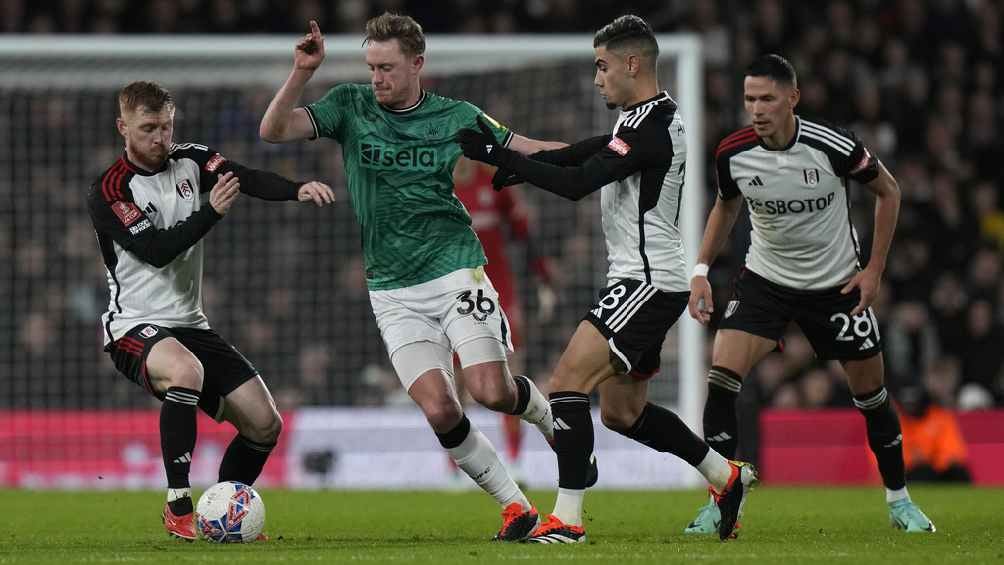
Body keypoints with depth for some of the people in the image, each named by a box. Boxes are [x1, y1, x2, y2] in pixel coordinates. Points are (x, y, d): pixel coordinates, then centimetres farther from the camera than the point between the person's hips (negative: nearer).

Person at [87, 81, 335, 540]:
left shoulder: (190, 162, 5)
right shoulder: (107, 194, -10)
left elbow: (248, 179, -12)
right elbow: (157, 250, -21)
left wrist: (298, 190, -32)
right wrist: (212, 211, -30)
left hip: (190, 325, 7)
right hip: (135, 327, -7)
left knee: (265, 423, -2)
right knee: (186, 369, -39)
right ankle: (179, 508, -32)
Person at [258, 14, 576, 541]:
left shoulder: (455, 117, 2)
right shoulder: (350, 106, 2)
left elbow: (528, 150, 11)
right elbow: (273, 131, -6)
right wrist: (301, 72, -20)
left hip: (454, 269, -1)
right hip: (393, 292, 1)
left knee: (492, 392, -15)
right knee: (438, 410, -13)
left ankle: (552, 419, 20)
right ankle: (515, 506, 2)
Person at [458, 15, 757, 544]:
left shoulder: (650, 126, -18)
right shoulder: (650, 118, 14)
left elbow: (576, 183, -24)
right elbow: (581, 153, 22)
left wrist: (501, 157, -21)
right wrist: (517, 163, 7)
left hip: (647, 282, -11)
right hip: (642, 279, 11)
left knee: (568, 380, -17)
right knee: (621, 411, 17)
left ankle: (567, 518, -19)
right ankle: (728, 477, 27)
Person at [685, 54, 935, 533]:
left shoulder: (834, 146, -23)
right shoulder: (733, 153, -15)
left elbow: (888, 192, -4)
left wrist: (874, 269, -6)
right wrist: (701, 270, -1)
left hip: (836, 285, -1)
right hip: (764, 279, 1)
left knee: (870, 393, 8)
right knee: (721, 376, -18)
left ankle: (898, 498, 29)